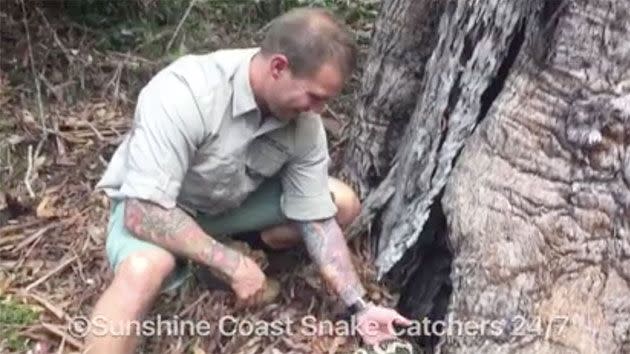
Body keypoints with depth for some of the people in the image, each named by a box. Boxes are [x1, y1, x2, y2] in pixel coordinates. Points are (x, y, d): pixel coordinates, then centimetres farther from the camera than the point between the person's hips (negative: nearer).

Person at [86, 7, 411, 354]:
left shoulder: (304, 124, -18)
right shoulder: (184, 93, -37)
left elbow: (318, 222, -10)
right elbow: (144, 213, -36)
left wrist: (359, 307, -14)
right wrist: (231, 264, -32)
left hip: (231, 200, 6)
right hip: (150, 204, -5)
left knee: (343, 203, -6)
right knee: (144, 271, -39)